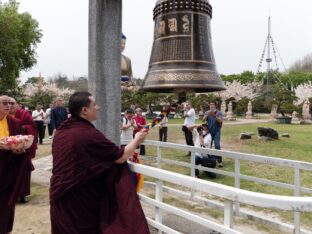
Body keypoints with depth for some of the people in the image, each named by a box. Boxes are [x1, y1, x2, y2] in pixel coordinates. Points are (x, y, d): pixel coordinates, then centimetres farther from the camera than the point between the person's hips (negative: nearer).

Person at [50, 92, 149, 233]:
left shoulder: (60, 132, 3)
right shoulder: (89, 134, -22)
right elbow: (121, 157, -16)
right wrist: (137, 140, 1)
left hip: (60, 198, 8)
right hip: (79, 203, -7)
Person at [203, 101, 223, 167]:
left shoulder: (219, 112, -3)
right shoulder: (207, 112, 3)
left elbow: (221, 121, -16)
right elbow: (203, 119, -11)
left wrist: (214, 115, -29)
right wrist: (208, 114, -29)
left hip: (216, 132, -3)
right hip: (209, 132, 3)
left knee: (217, 146, -12)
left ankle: (219, 161, -10)